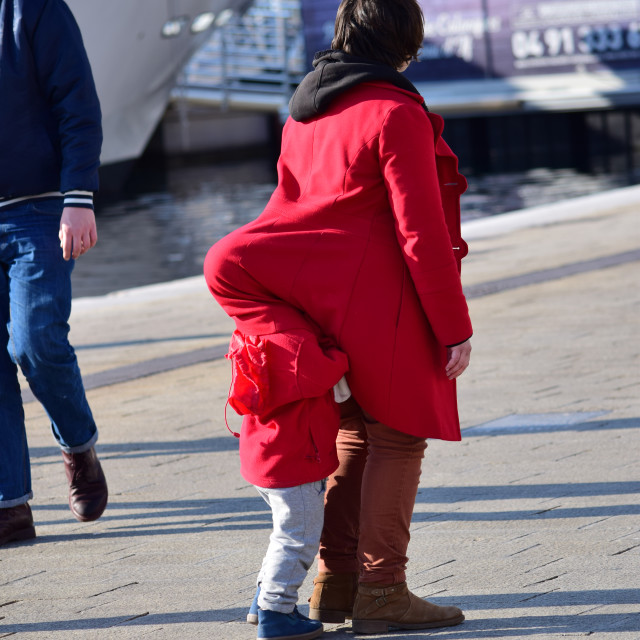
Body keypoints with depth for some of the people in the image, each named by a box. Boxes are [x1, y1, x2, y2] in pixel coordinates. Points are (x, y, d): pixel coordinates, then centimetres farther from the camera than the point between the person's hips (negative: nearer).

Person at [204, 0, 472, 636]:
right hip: (382, 306, -8)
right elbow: (420, 232, -16)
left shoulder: (306, 114, 12)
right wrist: (454, 328, -11)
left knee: (356, 434, 16)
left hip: (318, 301, 8)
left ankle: (335, 582, 18)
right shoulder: (397, 114, -14)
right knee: (397, 438, -2)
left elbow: (291, 206, 16)